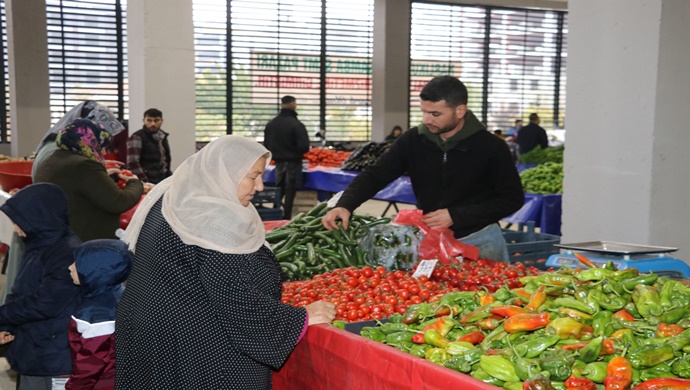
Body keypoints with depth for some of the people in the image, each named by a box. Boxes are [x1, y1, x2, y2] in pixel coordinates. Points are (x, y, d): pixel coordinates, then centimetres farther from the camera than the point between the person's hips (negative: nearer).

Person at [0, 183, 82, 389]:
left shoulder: (69, 253, -21)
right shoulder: (38, 246, 8)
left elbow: (45, 303, -24)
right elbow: (21, 293, 15)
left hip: (56, 357, -9)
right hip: (32, 351, 9)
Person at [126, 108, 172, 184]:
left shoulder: (163, 137, 16)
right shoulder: (137, 138, -7)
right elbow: (132, 163, -15)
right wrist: (144, 182, -19)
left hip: (163, 181, 7)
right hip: (148, 183, -7)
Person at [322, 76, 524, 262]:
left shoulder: (491, 146, -15)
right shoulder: (413, 140, -7)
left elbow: (512, 198, -10)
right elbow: (376, 175, -6)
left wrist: (455, 215, -19)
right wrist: (344, 205, -25)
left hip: (479, 241, -2)